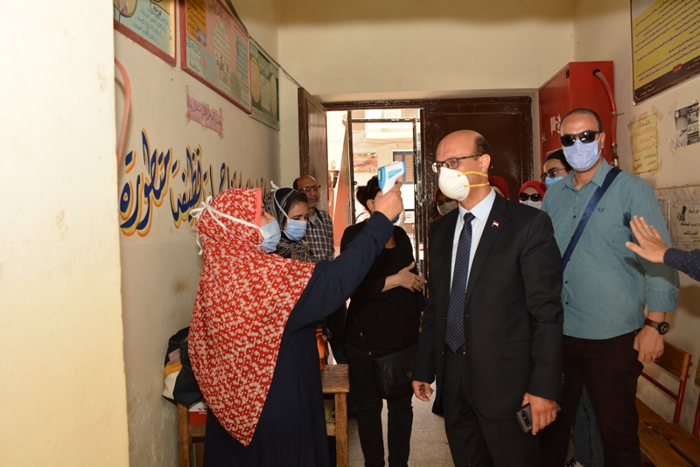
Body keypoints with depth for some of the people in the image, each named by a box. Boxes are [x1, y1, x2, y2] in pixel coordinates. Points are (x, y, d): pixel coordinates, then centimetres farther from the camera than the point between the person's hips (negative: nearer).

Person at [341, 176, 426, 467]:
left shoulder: (401, 235, 10)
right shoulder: (355, 235, -8)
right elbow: (354, 287, -18)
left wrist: (423, 314, 10)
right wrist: (395, 280, -17)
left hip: (405, 334, 5)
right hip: (369, 338, -5)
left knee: (402, 404, 12)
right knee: (370, 404, 11)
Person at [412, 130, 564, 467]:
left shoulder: (528, 224, -10)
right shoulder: (440, 229, 8)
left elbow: (546, 311, -12)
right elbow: (435, 304, 10)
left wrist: (545, 387, -14)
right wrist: (424, 368, 10)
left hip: (504, 377, -5)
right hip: (451, 376, 5)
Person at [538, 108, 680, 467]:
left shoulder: (631, 190, -6)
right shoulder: (553, 196, 7)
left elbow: (658, 260, -8)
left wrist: (654, 326, -12)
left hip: (613, 337, -4)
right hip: (558, 331, 4)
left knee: (617, 430, 11)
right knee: (552, 421, 17)